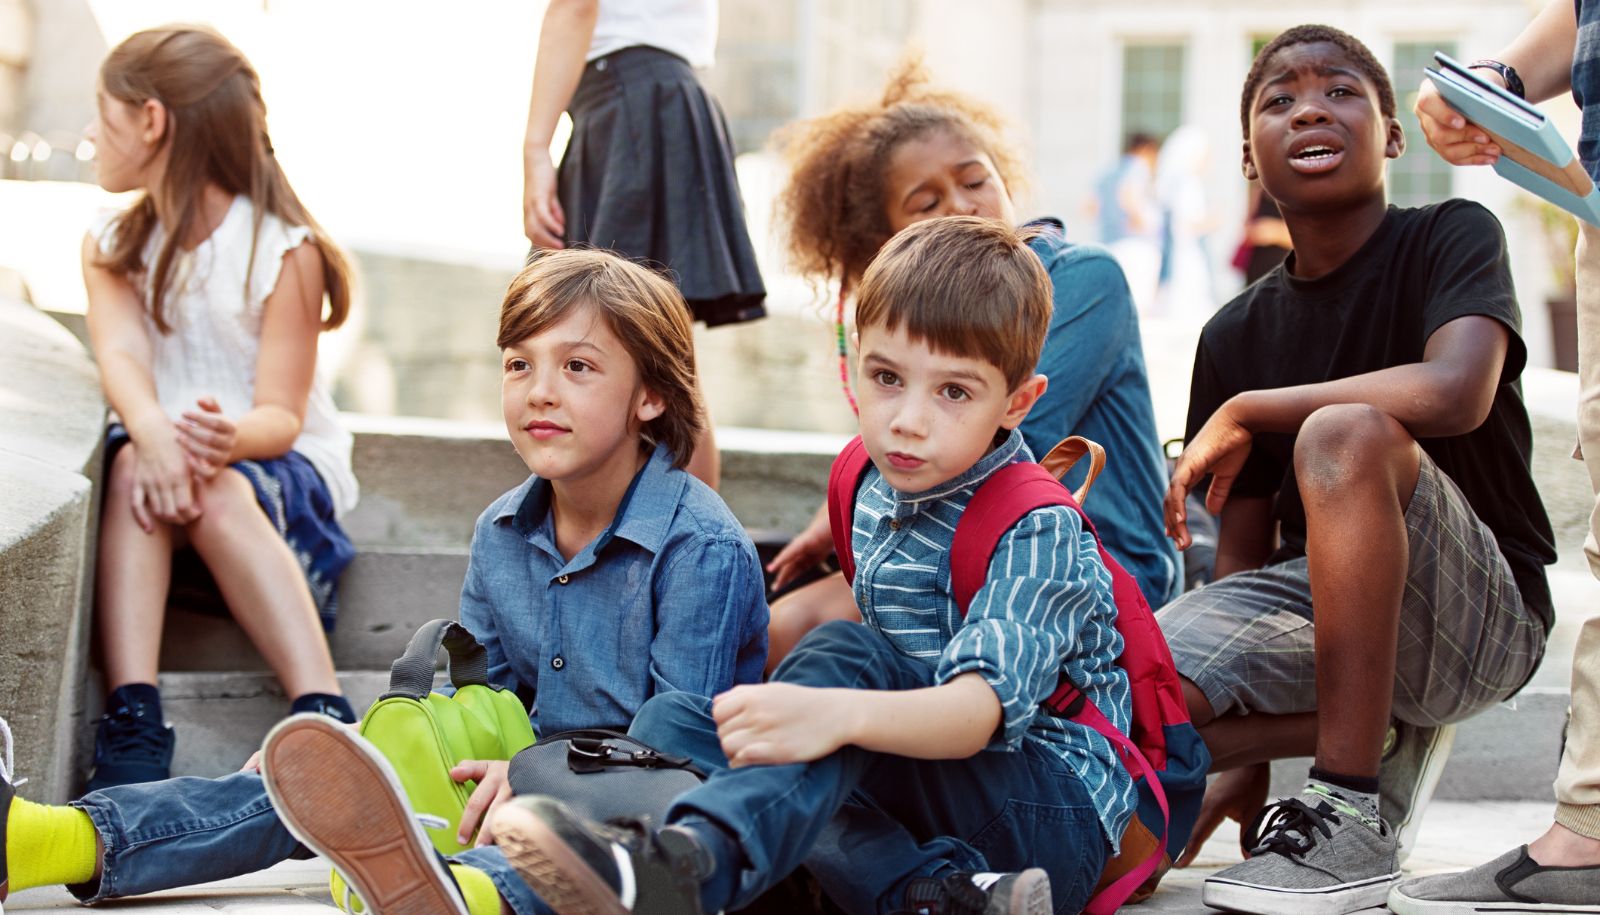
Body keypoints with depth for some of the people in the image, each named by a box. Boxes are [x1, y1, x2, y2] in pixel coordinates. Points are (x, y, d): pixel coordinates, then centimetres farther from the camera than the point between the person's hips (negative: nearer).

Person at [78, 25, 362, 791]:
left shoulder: (283, 249, -5)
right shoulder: (111, 245, 10)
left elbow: (282, 416, -14)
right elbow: (121, 353, -11)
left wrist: (230, 437, -39)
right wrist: (149, 431, -35)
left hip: (281, 465, -3)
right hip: (158, 451, 3)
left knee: (221, 493, -38)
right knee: (131, 469, -33)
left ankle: (324, 719, -47)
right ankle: (131, 723, -46)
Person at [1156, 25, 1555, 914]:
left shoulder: (1453, 237, -5)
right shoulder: (1236, 333, 7)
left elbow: (1457, 392, -28)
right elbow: (1243, 557, 7)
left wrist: (1244, 411, -17)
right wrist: (1239, 767, -2)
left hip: (1481, 614, -5)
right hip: (1317, 599, 5)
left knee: (1344, 432, -34)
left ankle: (1354, 809, -28)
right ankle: (1390, 735, 3)